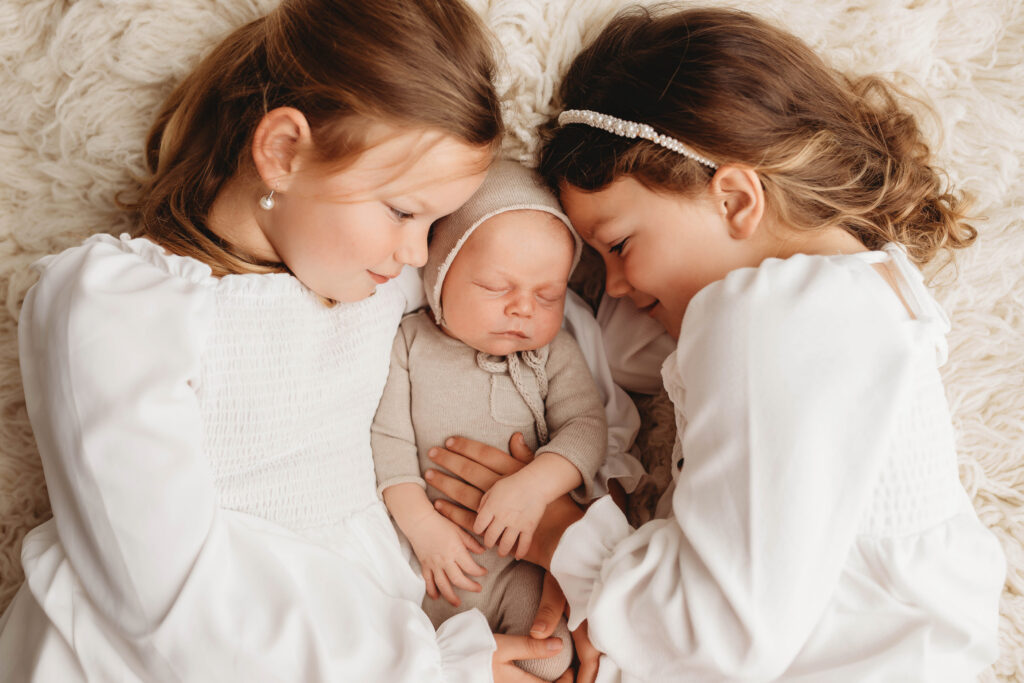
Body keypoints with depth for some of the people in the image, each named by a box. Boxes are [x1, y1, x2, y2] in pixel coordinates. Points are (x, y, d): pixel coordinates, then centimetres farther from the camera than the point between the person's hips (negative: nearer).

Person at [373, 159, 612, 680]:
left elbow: (586, 427, -8)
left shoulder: (553, 352, 0)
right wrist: (422, 525, -19)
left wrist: (537, 484, -27)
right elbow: (388, 440, -7)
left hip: (523, 563, 0)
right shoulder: (409, 345, -4)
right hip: (427, 560, 0)